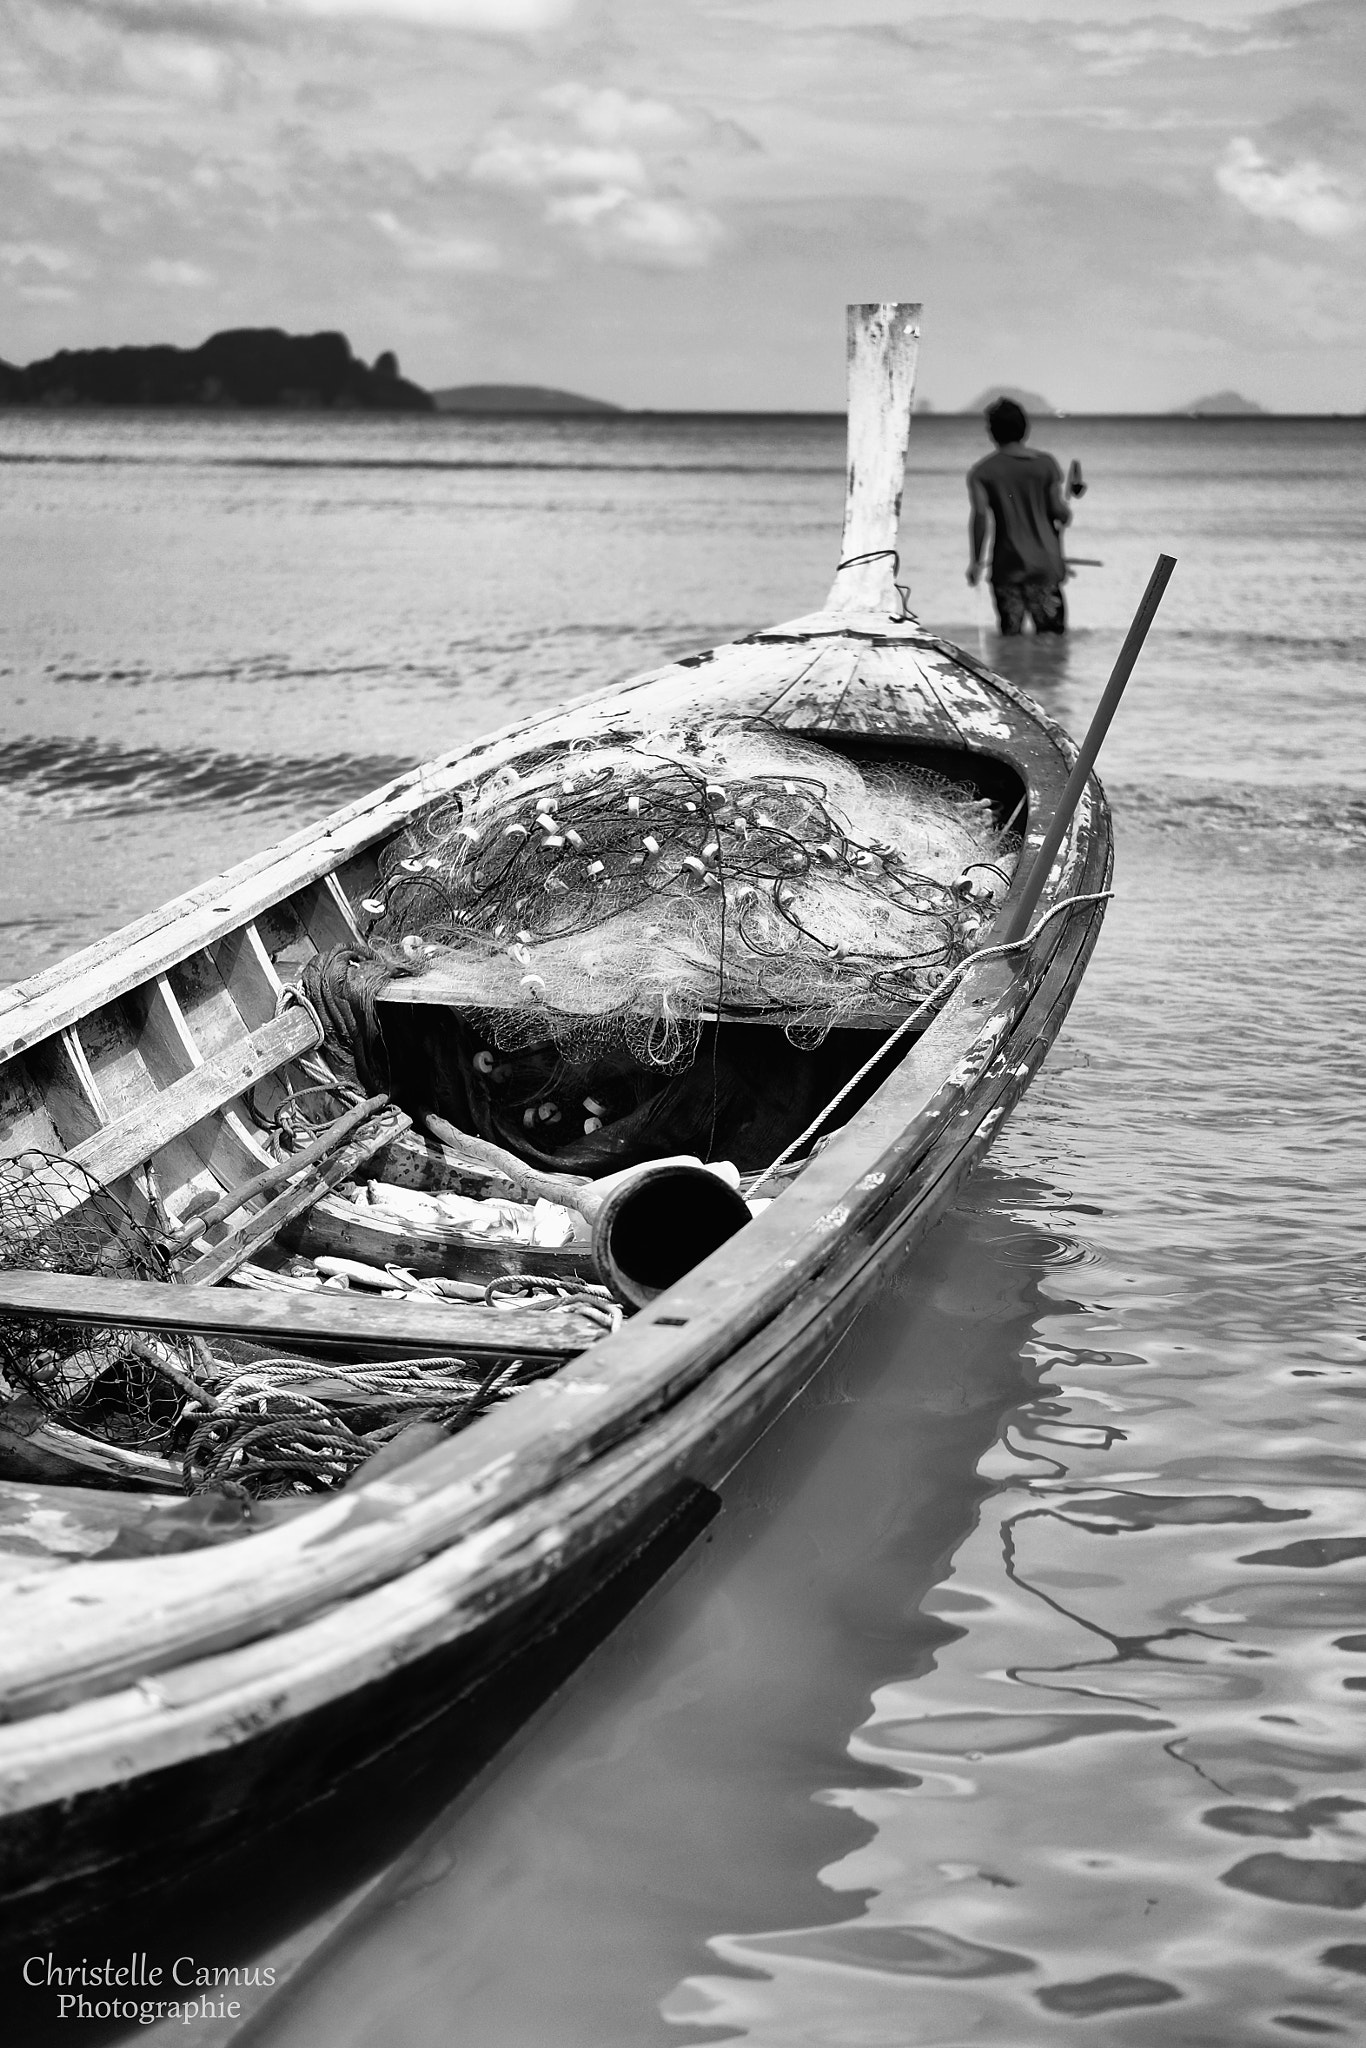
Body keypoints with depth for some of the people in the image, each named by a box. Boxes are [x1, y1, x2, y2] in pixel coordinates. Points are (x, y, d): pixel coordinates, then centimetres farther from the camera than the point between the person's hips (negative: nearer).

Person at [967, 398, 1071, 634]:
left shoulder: (982, 472, -3)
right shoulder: (1045, 464, 1)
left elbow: (980, 517, -10)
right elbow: (1058, 511, 0)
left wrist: (975, 561, -3)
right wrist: (1066, 516, 23)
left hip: (1007, 567, -1)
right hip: (1046, 562, 1)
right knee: (1052, 635, 5)